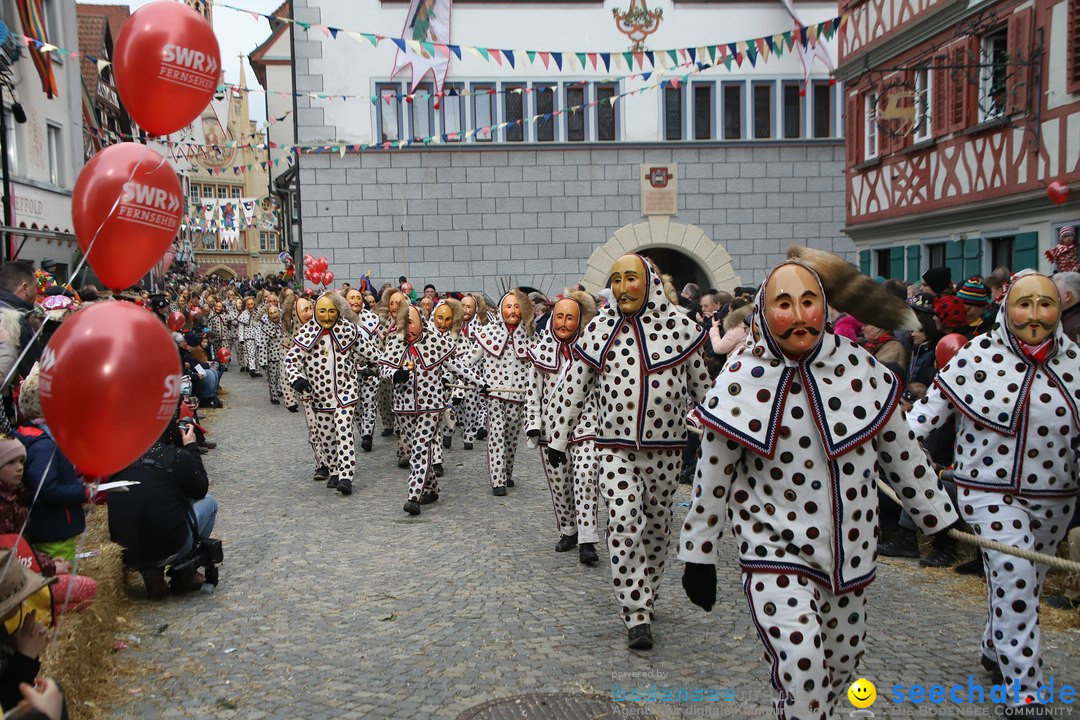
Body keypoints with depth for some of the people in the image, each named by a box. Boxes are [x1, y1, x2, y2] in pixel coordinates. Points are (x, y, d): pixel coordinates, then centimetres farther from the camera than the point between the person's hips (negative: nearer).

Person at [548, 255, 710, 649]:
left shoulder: (679, 325, -3)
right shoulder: (599, 329, -1)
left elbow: (701, 384, 7)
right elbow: (574, 388, 4)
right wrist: (558, 438, 5)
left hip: (666, 445, 1)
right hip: (616, 445, -1)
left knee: (657, 524, 13)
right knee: (623, 524, -11)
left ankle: (646, 590, 34)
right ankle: (637, 615, -3)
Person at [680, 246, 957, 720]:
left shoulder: (860, 367, -6)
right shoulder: (742, 381, -13)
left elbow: (901, 453, 6)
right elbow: (712, 478, -6)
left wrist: (940, 519, 11)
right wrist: (698, 556, -2)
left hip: (851, 551, 4)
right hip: (775, 549, -4)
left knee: (843, 662, 18)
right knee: (801, 667, -21)